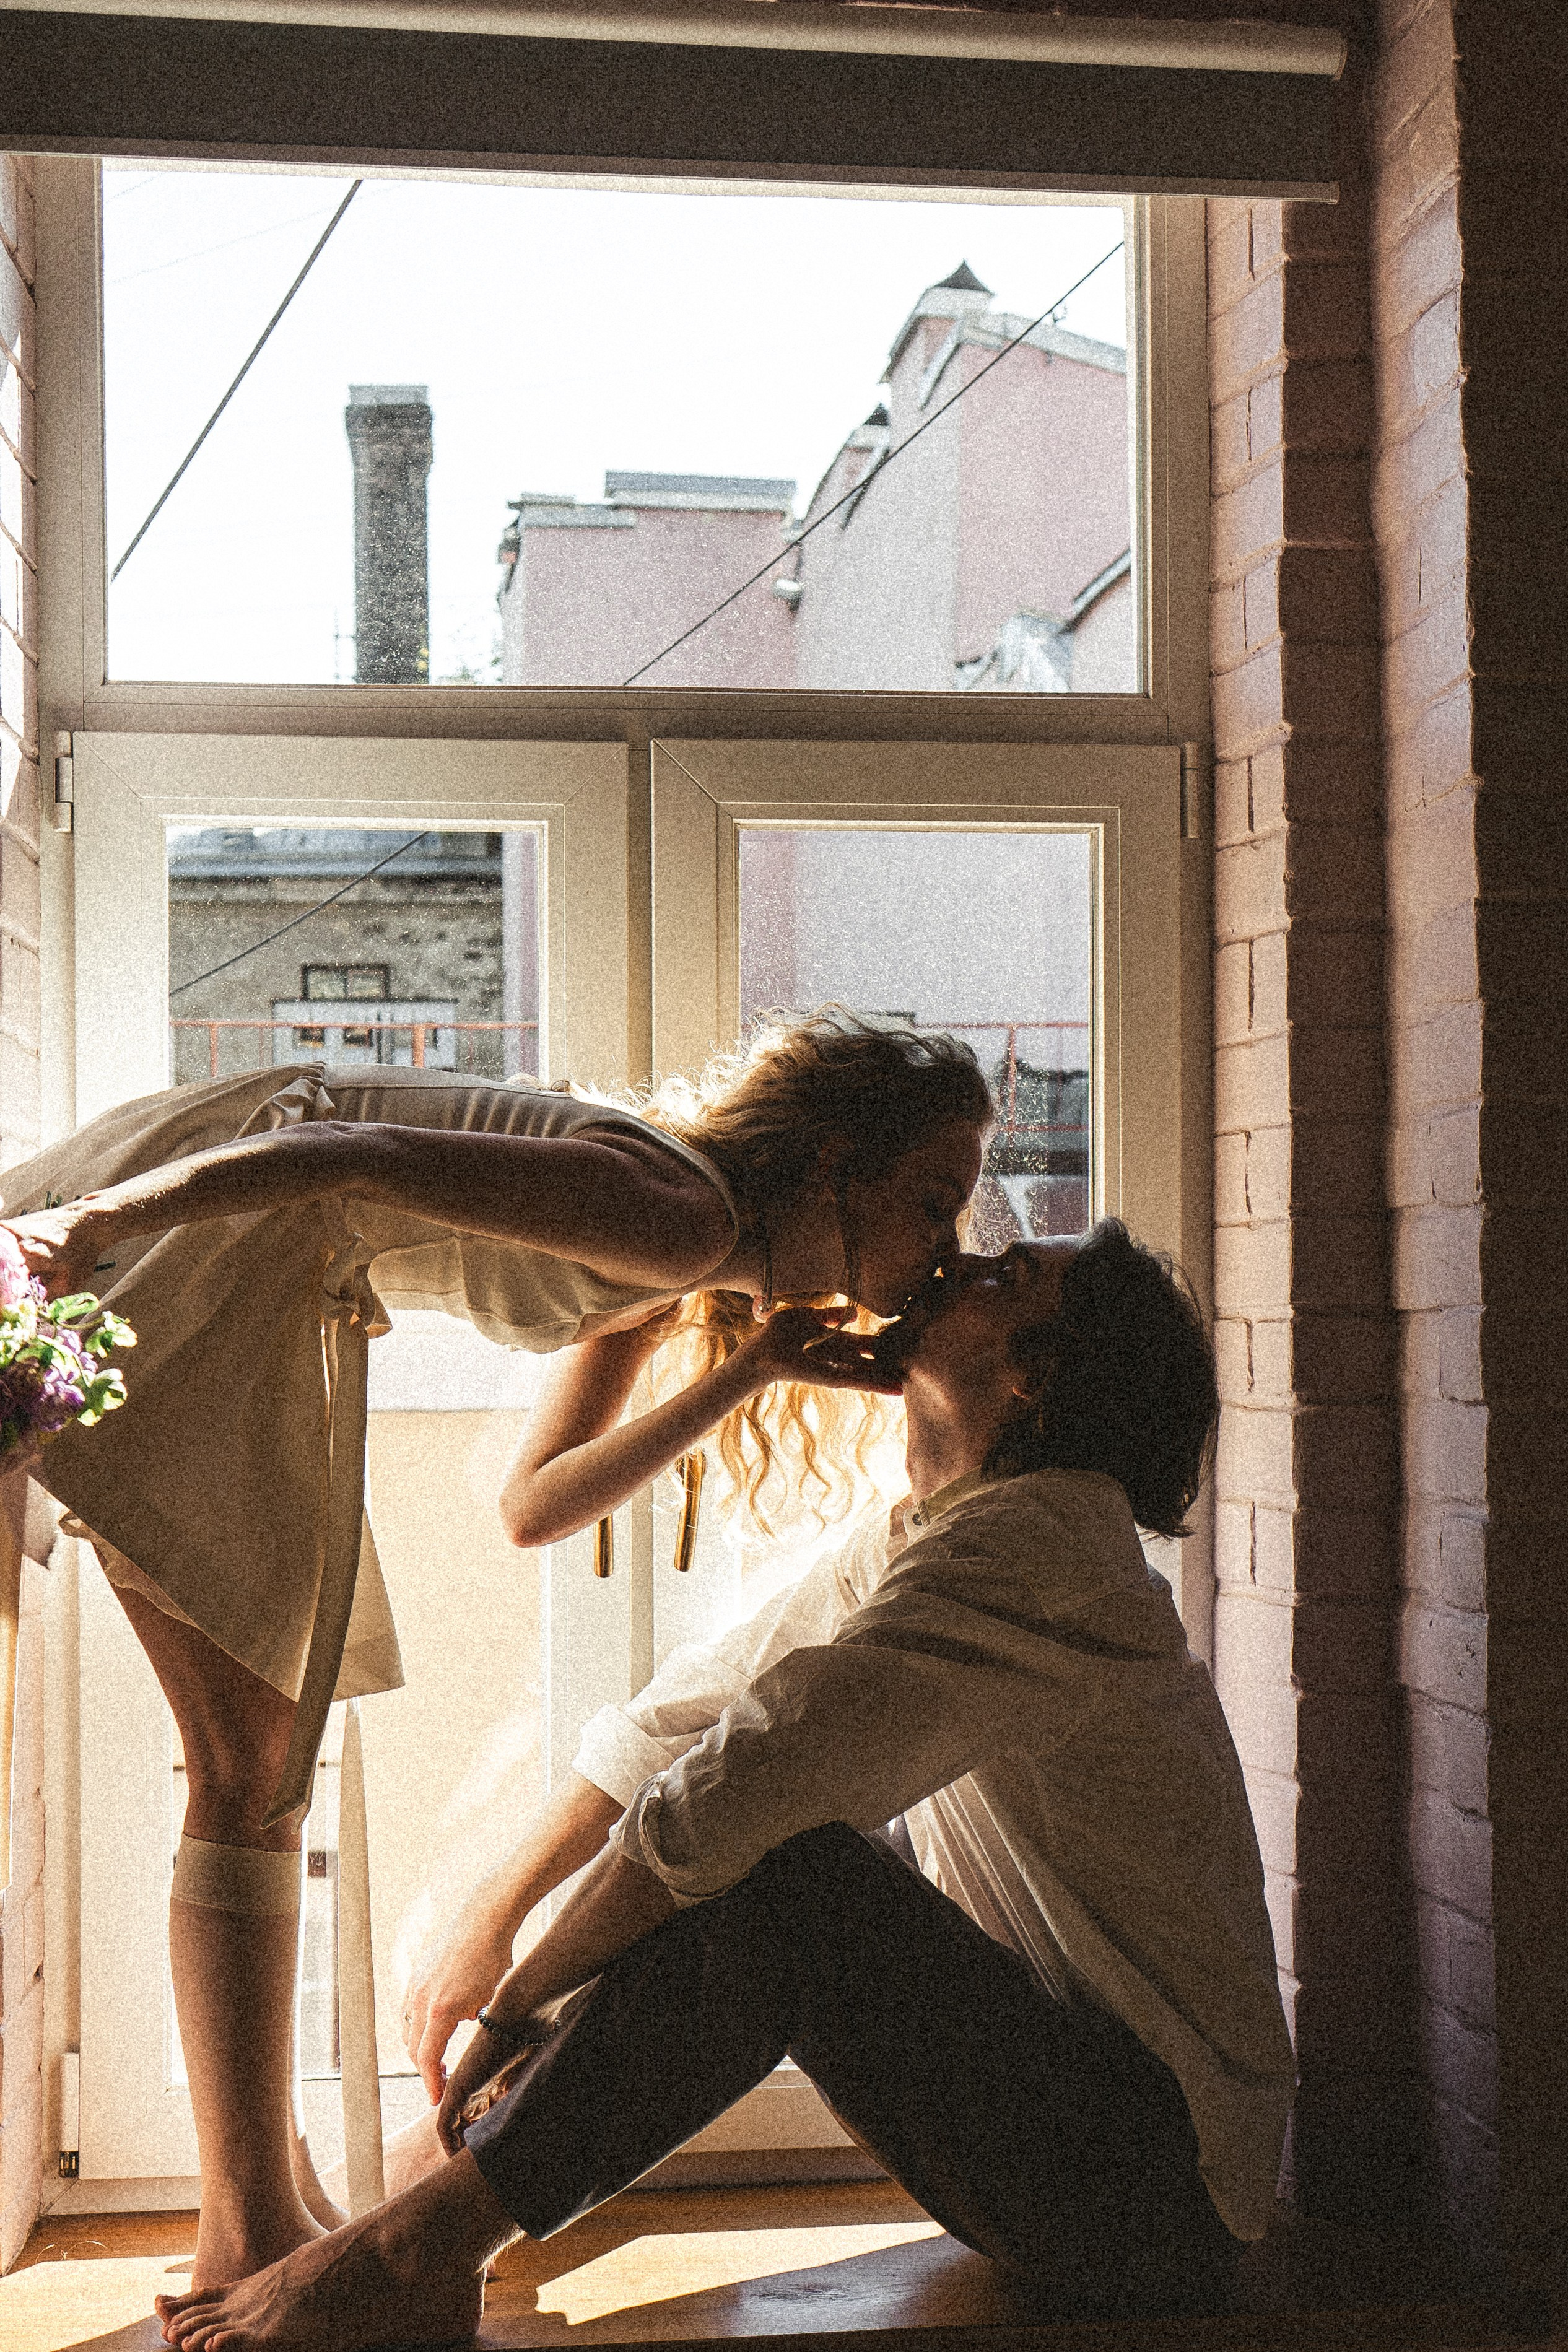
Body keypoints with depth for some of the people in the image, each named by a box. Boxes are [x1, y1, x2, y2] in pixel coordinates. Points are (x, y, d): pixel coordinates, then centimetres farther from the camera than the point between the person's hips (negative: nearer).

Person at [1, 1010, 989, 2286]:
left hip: (277, 1305, 10)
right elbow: (363, 1157, -28)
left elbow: (540, 1501, 9)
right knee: (246, 1762, -11)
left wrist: (737, 1380, 1)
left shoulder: (664, 1281, 8)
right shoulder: (679, 1219, -22)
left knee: (262, 1759, 11)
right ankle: (250, 2242, -7)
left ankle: (277, 2205, 18)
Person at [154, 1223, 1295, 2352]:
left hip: (1156, 2171, -9)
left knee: (776, 1873, -26)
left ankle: (422, 2245, -17)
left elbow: (717, 1800, -26)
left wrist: (517, 2007, -13)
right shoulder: (913, 1547, 11)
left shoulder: (1021, 1545, -21)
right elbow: (663, 1730, 15)